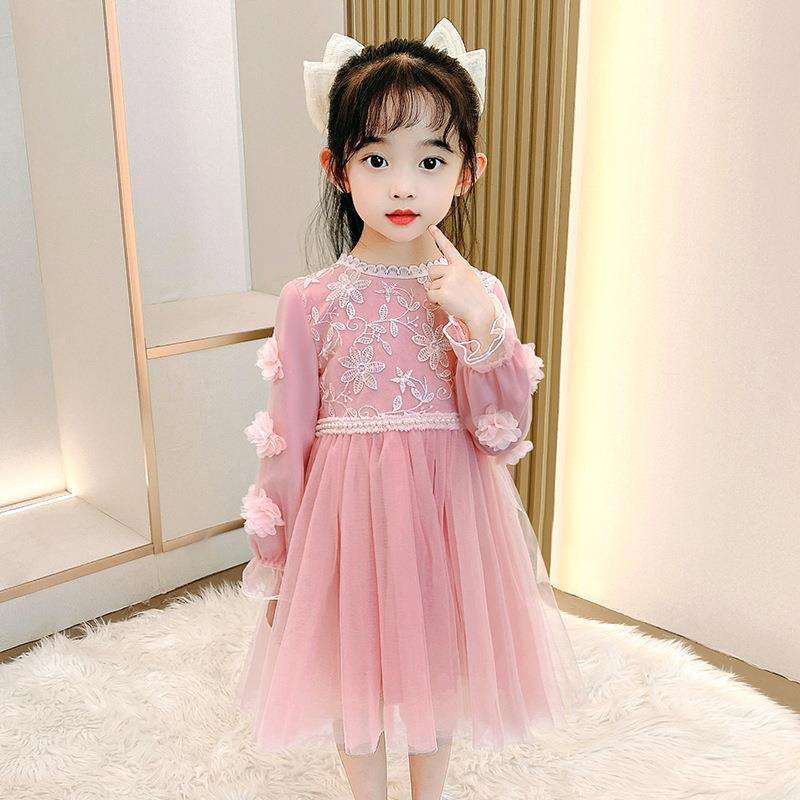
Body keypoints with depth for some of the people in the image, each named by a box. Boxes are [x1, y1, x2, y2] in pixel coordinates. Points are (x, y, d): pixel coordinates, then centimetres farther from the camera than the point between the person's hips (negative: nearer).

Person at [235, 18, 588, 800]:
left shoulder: (477, 294, -6)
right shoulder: (311, 300, -10)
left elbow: (506, 435, -9)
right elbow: (286, 442, -4)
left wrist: (480, 324, -23)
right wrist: (275, 564, 3)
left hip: (451, 508, 2)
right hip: (347, 509, -1)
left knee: (437, 667, 21)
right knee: (355, 674, 18)